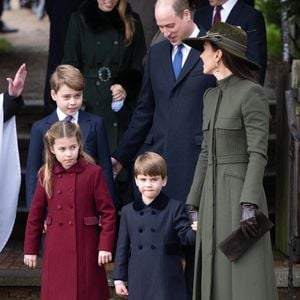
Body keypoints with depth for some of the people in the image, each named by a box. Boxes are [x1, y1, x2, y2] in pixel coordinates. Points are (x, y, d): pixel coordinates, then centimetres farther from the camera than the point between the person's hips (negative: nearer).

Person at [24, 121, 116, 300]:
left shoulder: (93, 173, -6)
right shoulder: (46, 175, 3)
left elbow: (108, 211, -6)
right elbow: (36, 214, 8)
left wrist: (106, 246, -11)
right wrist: (30, 249, 8)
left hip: (86, 248, -2)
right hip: (56, 250, 3)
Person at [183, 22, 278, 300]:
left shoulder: (253, 93, -11)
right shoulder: (211, 96, 14)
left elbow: (258, 153, -16)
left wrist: (249, 206, -23)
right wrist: (194, 203, 15)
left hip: (243, 194, -8)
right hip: (214, 197, 8)